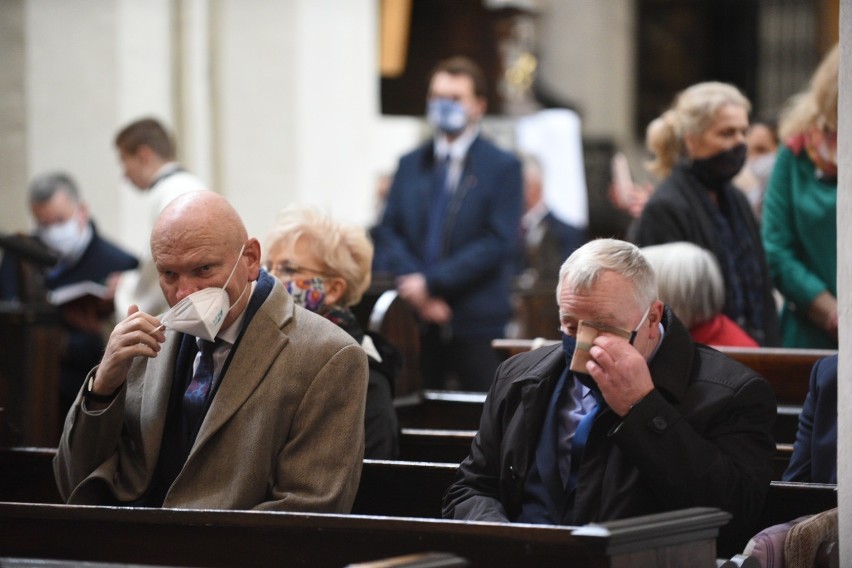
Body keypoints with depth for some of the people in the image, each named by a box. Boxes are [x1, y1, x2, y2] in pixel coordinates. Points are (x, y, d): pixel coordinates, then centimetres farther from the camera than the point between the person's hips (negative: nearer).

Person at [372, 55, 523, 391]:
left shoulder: (502, 167, 1)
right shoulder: (410, 164, 16)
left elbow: (499, 243, -8)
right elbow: (388, 232, 10)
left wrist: (431, 282, -13)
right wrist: (414, 289, -8)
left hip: (476, 325, -4)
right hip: (418, 321, 4)